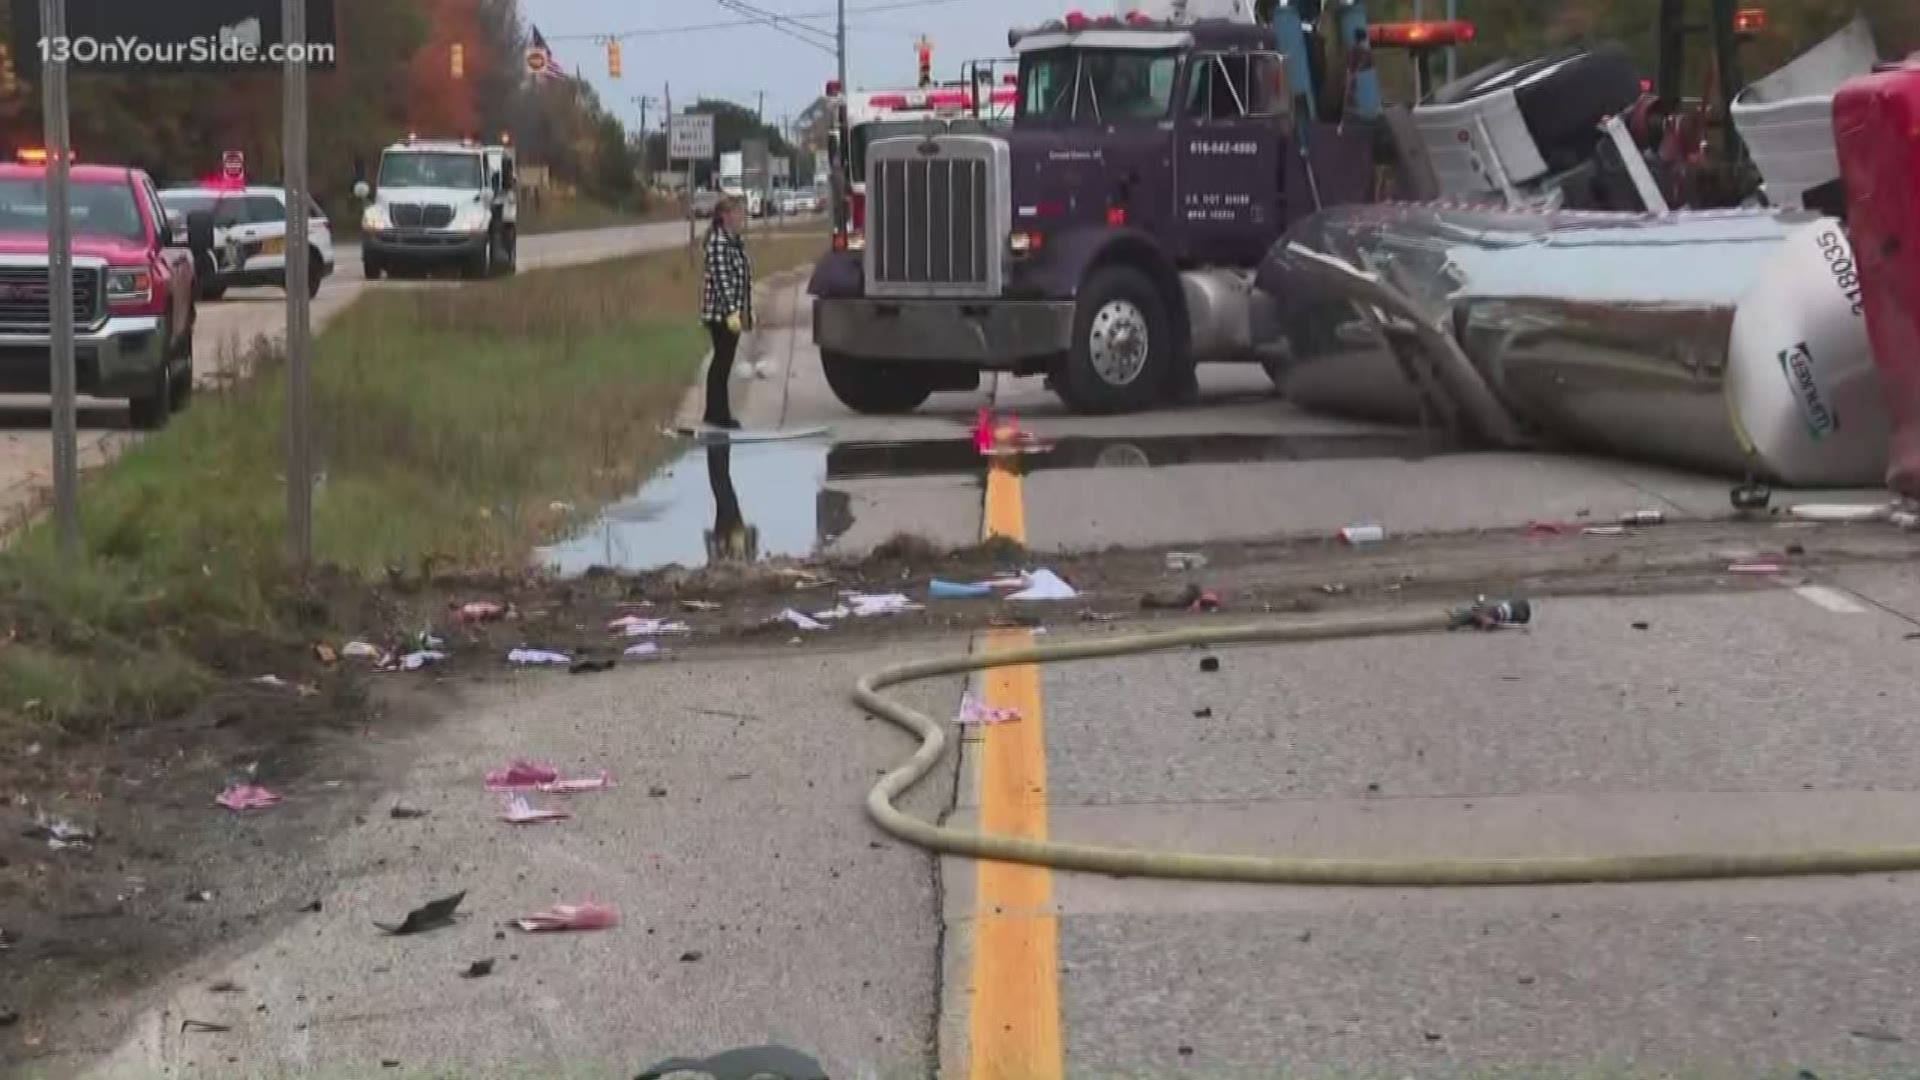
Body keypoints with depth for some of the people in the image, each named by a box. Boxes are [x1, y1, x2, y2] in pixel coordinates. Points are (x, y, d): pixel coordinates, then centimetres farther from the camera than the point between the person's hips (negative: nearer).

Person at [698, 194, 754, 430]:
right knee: (722, 361, -5)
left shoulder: (736, 241, 13)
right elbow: (721, 278, -21)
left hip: (733, 311, 9)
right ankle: (718, 414, 0)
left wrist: (747, 311, 19)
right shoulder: (718, 242, -15)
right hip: (721, 312, -9)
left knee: (723, 361, 13)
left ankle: (717, 413, 19)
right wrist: (732, 312, -25)